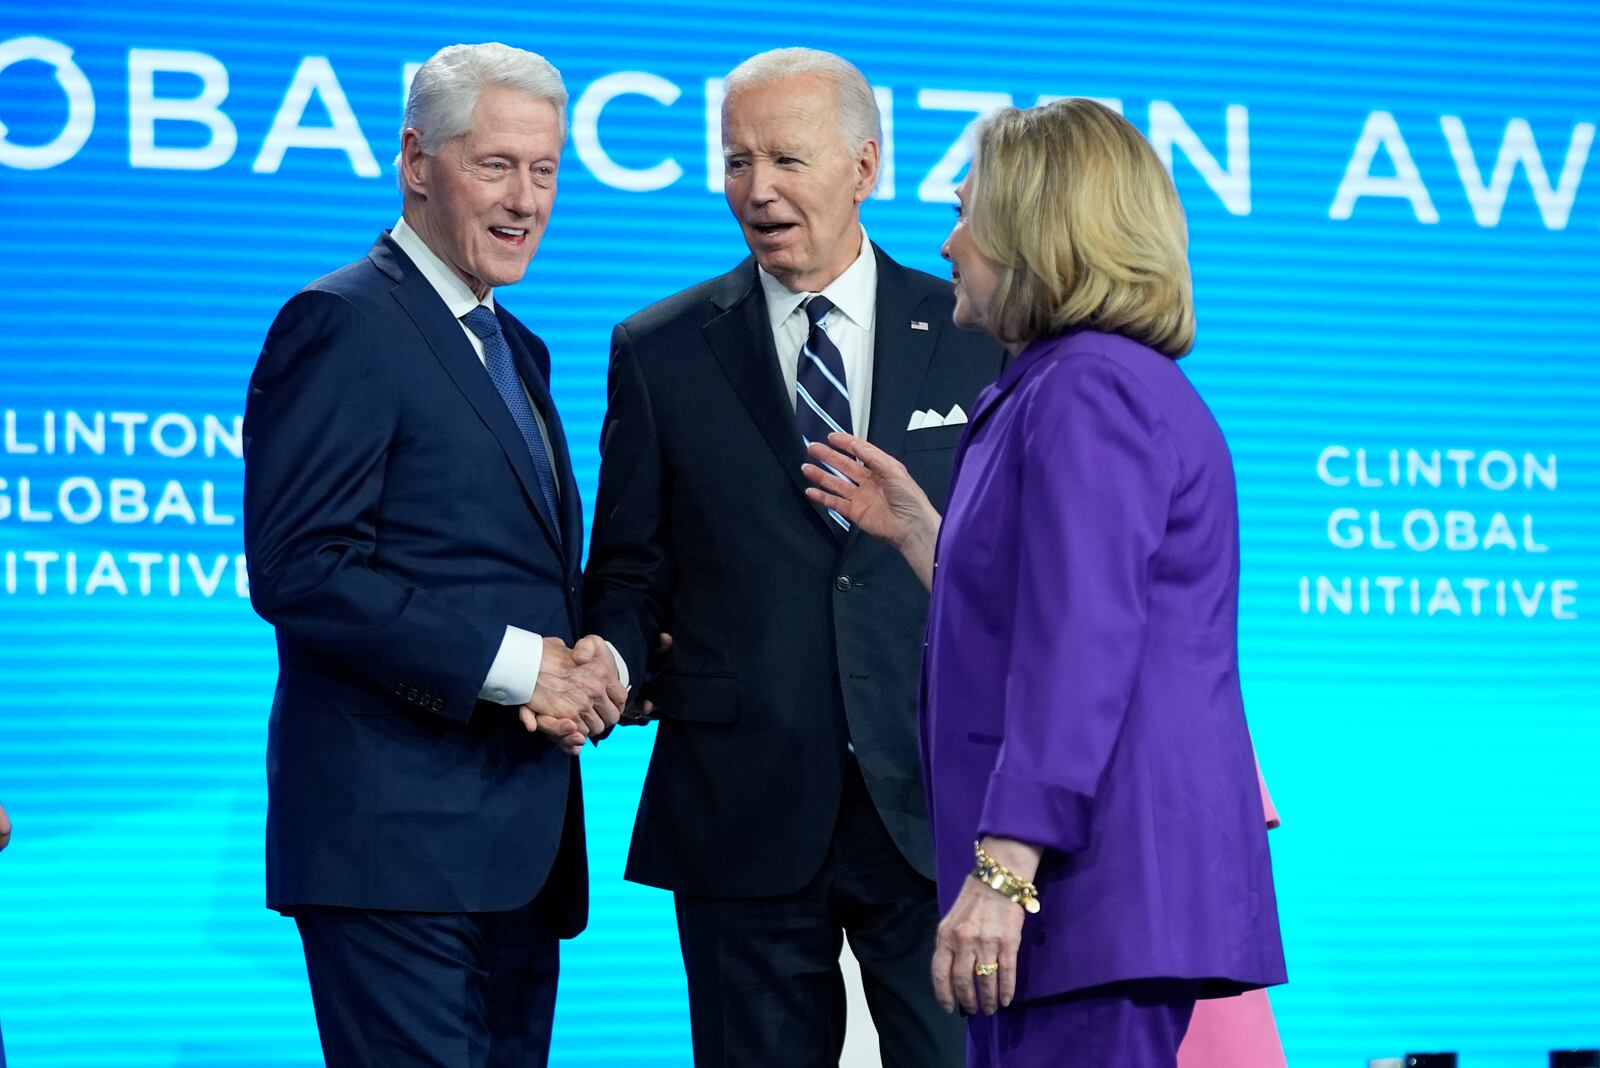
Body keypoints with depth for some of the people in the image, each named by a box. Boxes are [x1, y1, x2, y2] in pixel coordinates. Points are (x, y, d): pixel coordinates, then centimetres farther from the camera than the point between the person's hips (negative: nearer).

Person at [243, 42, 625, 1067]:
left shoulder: (515, 349, 21)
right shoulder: (343, 324, -8)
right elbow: (299, 570, -17)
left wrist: (595, 660, 1)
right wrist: (514, 665, -17)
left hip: (523, 843, 9)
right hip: (398, 833, -9)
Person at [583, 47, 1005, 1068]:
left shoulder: (975, 341, 7)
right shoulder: (659, 352, 7)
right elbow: (631, 570, 9)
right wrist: (608, 667, -12)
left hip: (934, 802, 0)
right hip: (746, 815, 0)